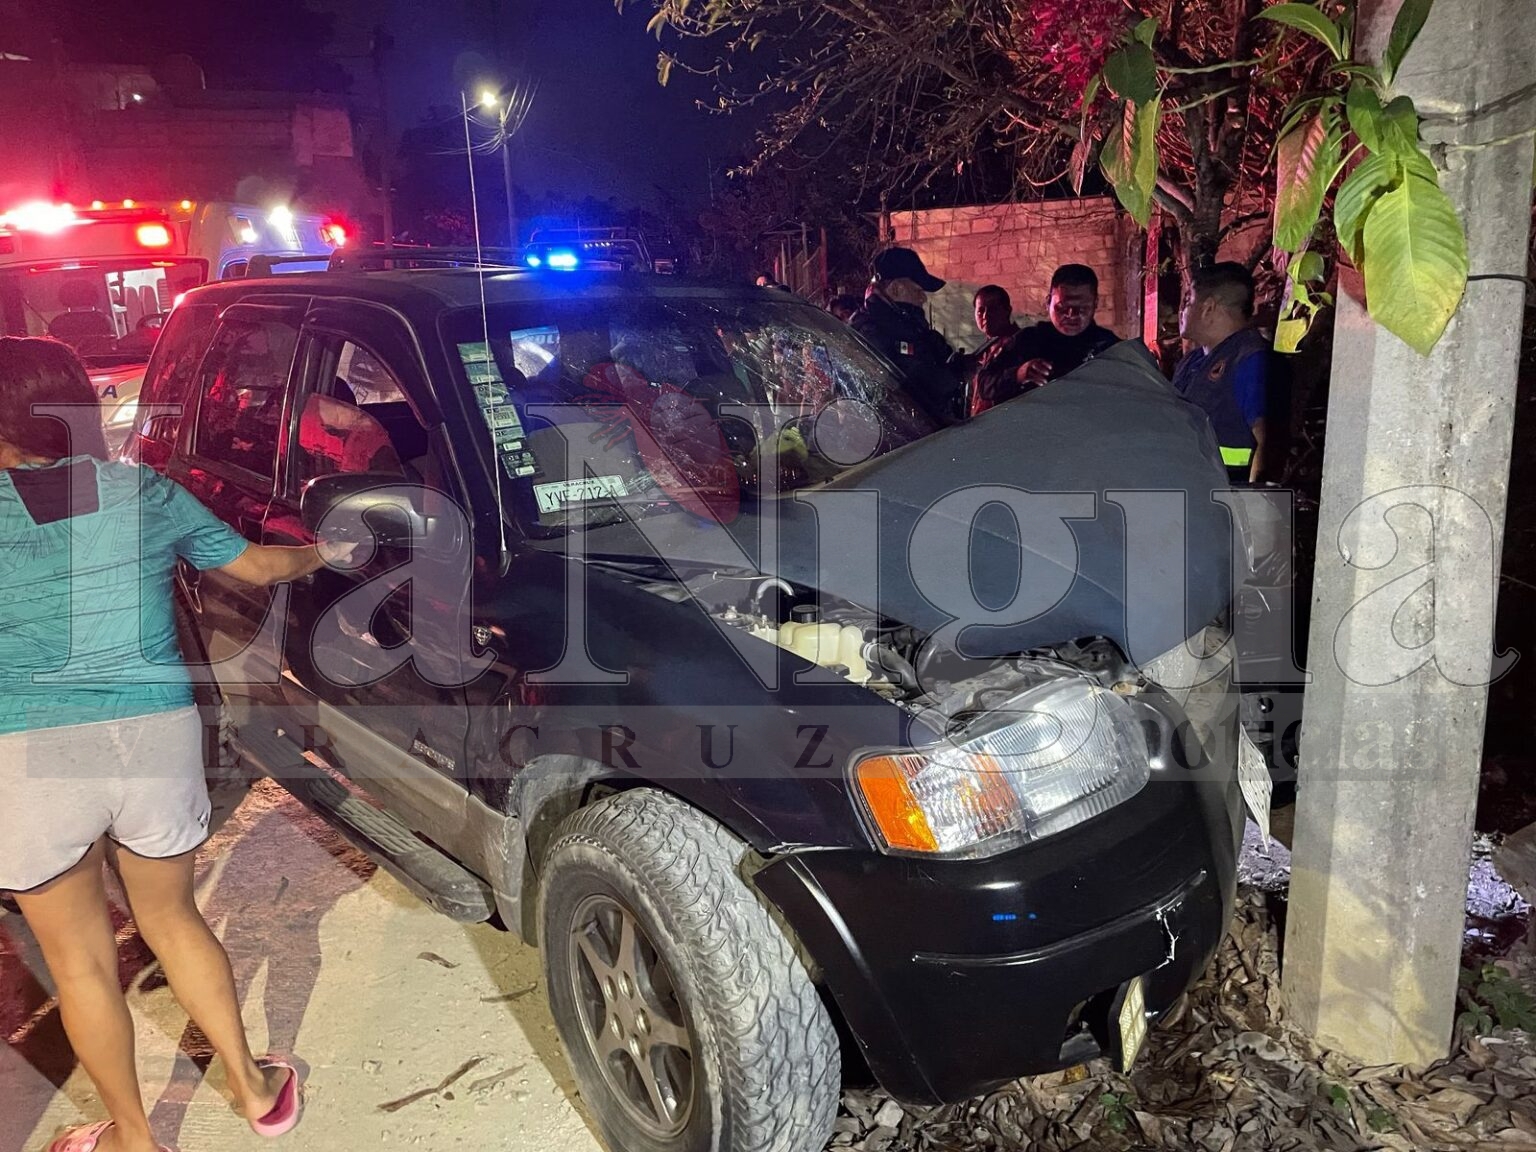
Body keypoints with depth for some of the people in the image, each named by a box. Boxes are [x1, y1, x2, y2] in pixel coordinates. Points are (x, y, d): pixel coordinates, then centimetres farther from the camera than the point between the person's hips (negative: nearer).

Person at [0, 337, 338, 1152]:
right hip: (159, 738, 4)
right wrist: (325, 553, 31)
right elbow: (258, 566, 13)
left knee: (80, 960, 16)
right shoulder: (147, 492, 2)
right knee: (172, 919, 24)